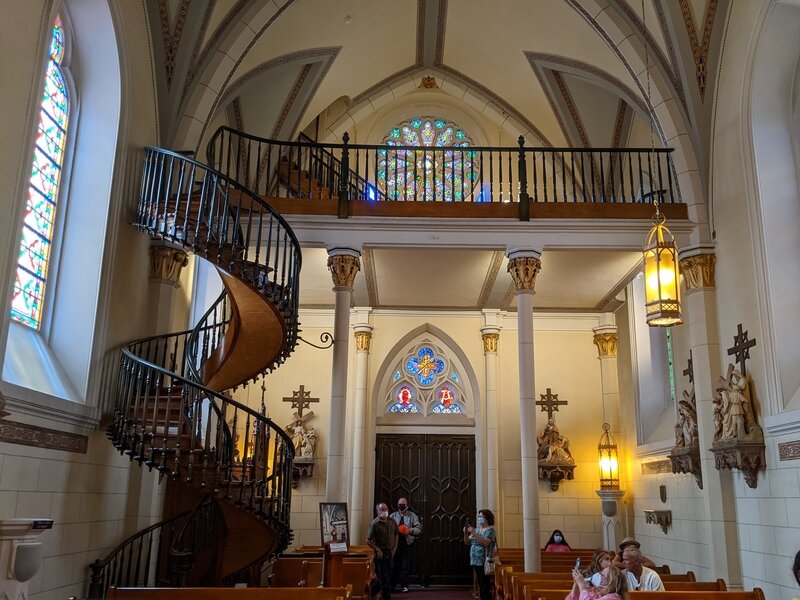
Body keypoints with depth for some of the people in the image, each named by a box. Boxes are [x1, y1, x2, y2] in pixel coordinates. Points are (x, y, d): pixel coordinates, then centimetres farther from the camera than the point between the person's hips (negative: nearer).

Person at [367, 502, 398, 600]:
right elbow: (368, 540, -14)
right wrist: (377, 549, -17)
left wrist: (395, 547, 8)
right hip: (381, 555, -6)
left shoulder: (392, 522, 3)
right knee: (382, 578, -1)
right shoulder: (375, 523, -15)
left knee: (389, 577, 16)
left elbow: (396, 534, 17)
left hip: (390, 554, 6)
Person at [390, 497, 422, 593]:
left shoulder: (412, 516, 5)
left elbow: (419, 528, 1)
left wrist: (410, 530, -16)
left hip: (407, 543, -1)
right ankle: (392, 585, 12)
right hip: (395, 543, 1)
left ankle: (404, 585, 8)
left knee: (405, 565, 1)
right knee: (394, 565, 2)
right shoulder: (393, 516, 10)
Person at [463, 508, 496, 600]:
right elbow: (468, 542, 14)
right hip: (475, 562, 7)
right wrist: (466, 533, -3)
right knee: (480, 585, 10)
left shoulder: (490, 530, -6)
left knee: (485, 586, -8)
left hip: (484, 562, -7)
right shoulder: (477, 529, 15)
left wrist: (473, 533, -23)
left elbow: (485, 543, -22)